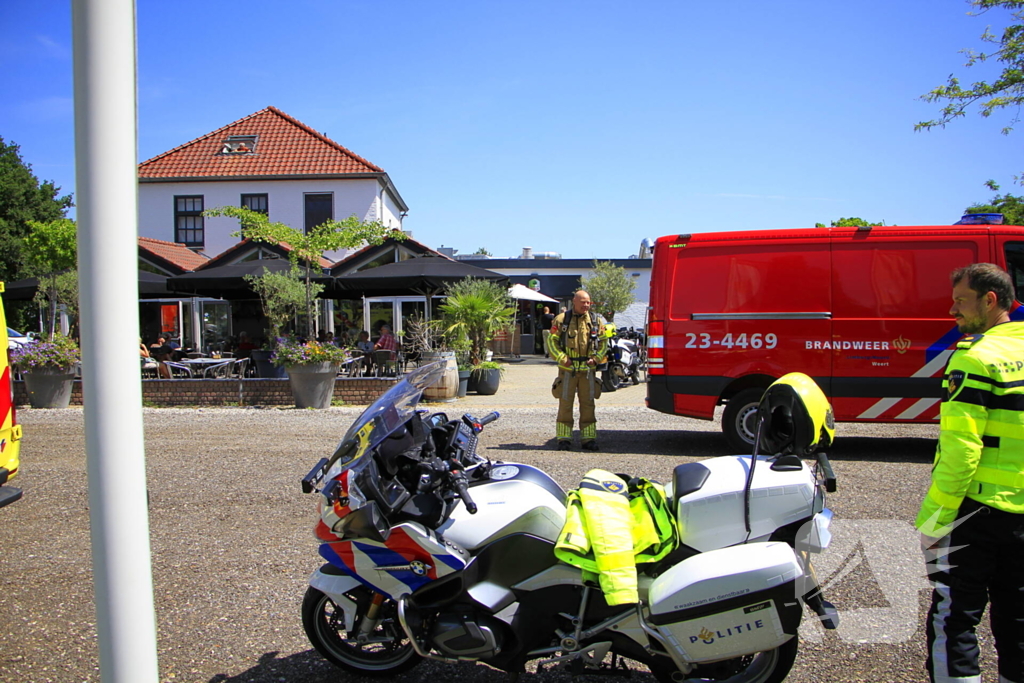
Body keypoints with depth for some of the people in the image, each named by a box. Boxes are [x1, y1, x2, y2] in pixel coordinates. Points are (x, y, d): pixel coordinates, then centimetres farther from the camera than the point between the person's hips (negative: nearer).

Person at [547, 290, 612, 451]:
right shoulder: (561, 320, 2)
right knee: (565, 404, 0)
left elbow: (603, 342, 14)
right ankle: (563, 439, 7)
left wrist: (596, 358, -1)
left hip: (588, 369, 2)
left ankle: (588, 439, 13)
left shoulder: (596, 321, 9)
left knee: (588, 404, 6)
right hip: (567, 369, -2)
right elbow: (552, 341, 3)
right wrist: (562, 358, -9)